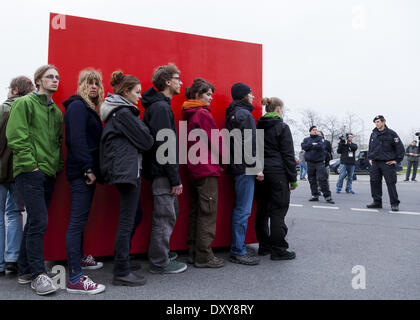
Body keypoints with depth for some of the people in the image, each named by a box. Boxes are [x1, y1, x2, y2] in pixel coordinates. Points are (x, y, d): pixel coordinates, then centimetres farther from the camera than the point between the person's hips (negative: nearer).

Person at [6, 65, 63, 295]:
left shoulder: (56, 111, 18)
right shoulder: (24, 103, -2)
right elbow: (16, 138, -10)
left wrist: (57, 164, 9)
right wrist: (31, 164, -14)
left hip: (48, 174, 7)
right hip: (29, 172, -7)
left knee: (34, 222, 11)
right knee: (39, 222, -11)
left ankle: (25, 271, 21)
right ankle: (38, 274, -2)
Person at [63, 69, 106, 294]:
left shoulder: (89, 108, 20)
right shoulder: (77, 106, -8)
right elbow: (77, 140, -18)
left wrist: (93, 169, 13)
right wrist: (88, 169, -20)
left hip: (87, 171, 10)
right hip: (81, 172, -10)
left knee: (81, 218, 20)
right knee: (77, 221, -9)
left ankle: (79, 258, 36)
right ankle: (75, 279, -6)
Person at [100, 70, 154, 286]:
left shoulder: (116, 112, 18)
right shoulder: (124, 112, -13)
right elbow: (145, 141, -12)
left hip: (123, 169, 10)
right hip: (128, 169, -10)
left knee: (135, 216, 18)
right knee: (127, 220, -5)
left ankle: (120, 260, 29)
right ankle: (121, 273, 4)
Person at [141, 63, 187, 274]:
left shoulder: (159, 105, 17)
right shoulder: (160, 107, -15)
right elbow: (163, 146, -21)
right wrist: (175, 178, -20)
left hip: (161, 171, 11)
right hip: (163, 172, -11)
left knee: (169, 213, 19)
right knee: (165, 216, -2)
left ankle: (161, 255, 31)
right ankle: (160, 263, 11)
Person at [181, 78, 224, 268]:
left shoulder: (187, 115, 15)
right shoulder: (203, 114, -12)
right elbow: (216, 143, -12)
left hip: (193, 169, 9)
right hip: (207, 169, -9)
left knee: (195, 212, 14)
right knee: (208, 213, -4)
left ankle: (193, 252, 22)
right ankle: (204, 256, 2)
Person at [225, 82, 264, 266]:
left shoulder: (232, 114, 19)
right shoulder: (245, 115, -11)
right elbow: (249, 145, -17)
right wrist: (257, 168, -15)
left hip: (237, 167, 10)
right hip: (245, 168, -10)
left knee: (240, 209, 14)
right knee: (243, 210, -6)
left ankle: (238, 248, 22)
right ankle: (238, 252, 0)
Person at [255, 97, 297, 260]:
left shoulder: (258, 127, 11)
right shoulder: (282, 127, -7)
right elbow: (288, 155, -9)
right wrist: (293, 179, -4)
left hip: (260, 173, 7)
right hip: (278, 173, -6)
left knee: (262, 210, 11)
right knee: (278, 211, -2)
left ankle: (264, 246, 20)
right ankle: (278, 249, 3)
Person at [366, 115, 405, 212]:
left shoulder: (391, 133, -3)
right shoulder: (373, 134, 12)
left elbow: (400, 147, -2)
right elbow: (370, 147, 25)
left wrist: (397, 160, -5)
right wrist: (369, 158, 15)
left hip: (388, 163, -5)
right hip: (375, 163, 5)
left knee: (391, 183, -3)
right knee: (374, 182, 4)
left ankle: (394, 204, 5)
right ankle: (377, 202, 14)